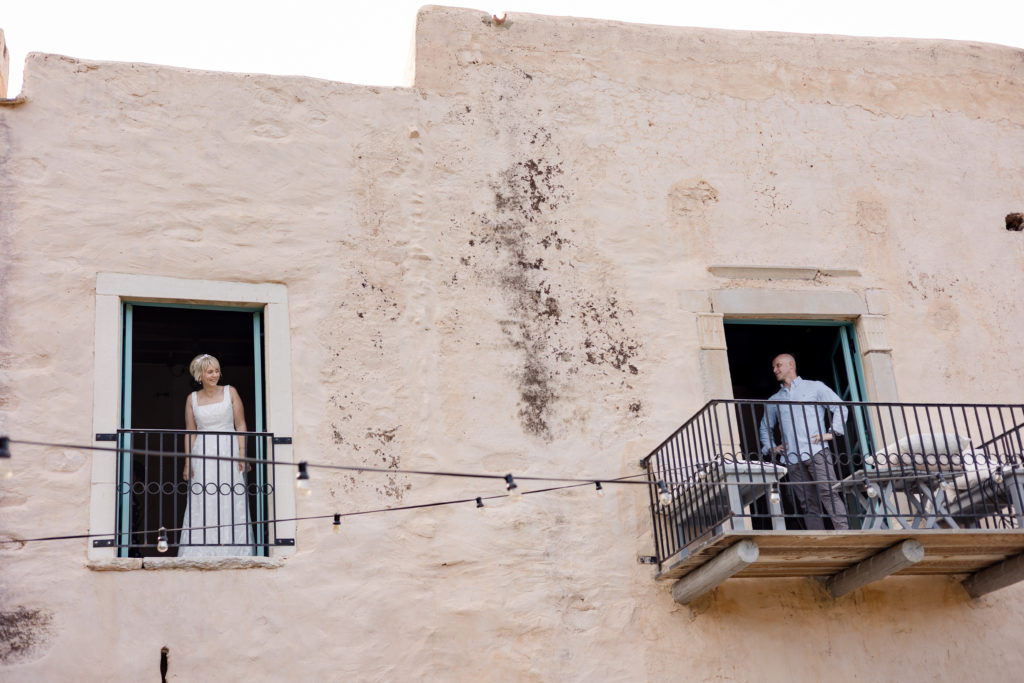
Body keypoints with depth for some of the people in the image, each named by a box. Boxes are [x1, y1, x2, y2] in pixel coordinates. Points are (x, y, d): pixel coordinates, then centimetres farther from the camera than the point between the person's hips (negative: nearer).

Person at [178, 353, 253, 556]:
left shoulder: (230, 392, 5)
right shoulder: (192, 398, 9)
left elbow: (240, 425, 4)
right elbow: (190, 433, 10)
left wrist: (242, 454, -6)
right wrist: (188, 462, 2)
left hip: (228, 454, -1)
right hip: (203, 455, 1)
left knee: (231, 502, -4)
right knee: (202, 504, -3)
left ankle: (232, 549, -1)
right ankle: (201, 552, -1)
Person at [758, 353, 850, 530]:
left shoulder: (814, 387, 13)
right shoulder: (774, 400, 24)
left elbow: (839, 407, 8)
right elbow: (765, 428, 30)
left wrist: (833, 433, -4)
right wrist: (770, 447, 12)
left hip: (816, 451, -4)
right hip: (791, 459, 4)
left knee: (828, 493, -16)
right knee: (807, 503, -2)